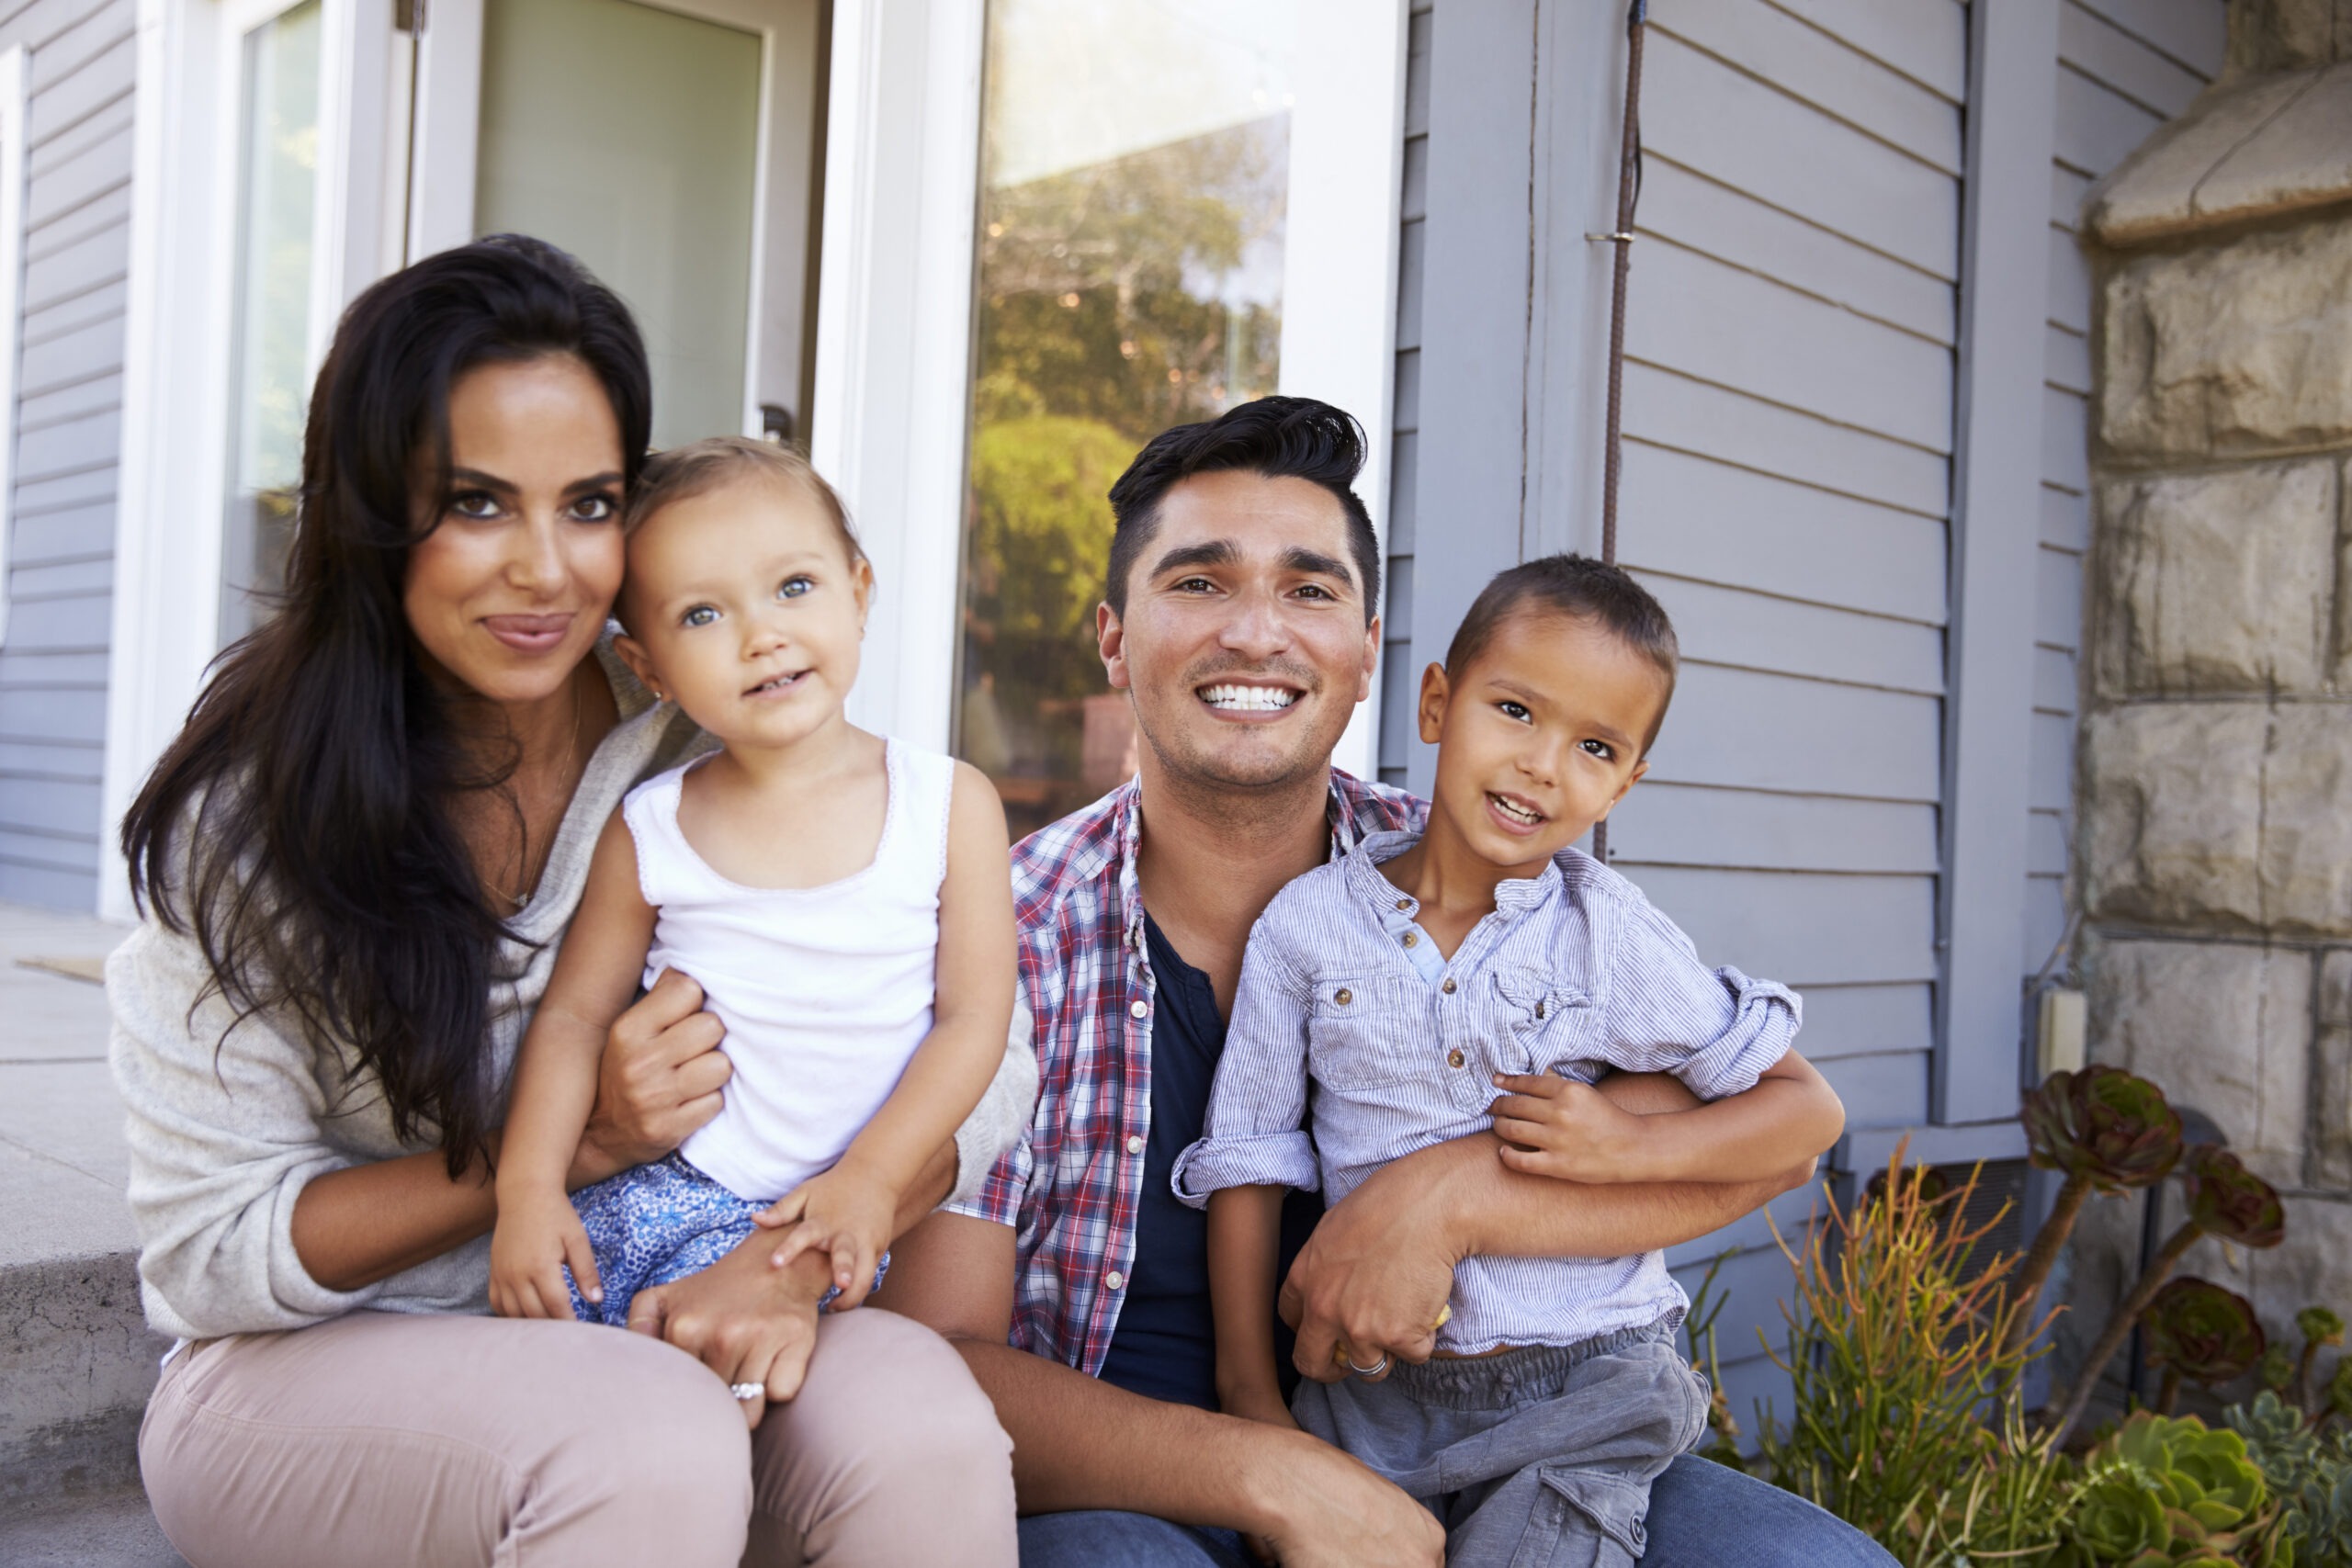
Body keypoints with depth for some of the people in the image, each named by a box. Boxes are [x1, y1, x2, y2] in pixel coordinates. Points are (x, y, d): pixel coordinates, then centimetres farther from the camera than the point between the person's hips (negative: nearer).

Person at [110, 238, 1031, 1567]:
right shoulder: (255, 807, -10)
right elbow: (210, 1253, -8)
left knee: (916, 1420, -29)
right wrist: (577, 1144, -21)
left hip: (645, 1342, 2)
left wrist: (794, 1260, -26)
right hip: (310, 1370, -1)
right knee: (653, 1441, -33)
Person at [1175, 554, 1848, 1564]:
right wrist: (1249, 1393, 3)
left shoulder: (1612, 938, -5)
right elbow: (1248, 1162, 3)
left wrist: (1630, 1150, -15)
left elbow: (1808, 1109, 0)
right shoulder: (1306, 925, -3)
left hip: (1578, 1398, -1)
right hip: (1372, 1395, 1)